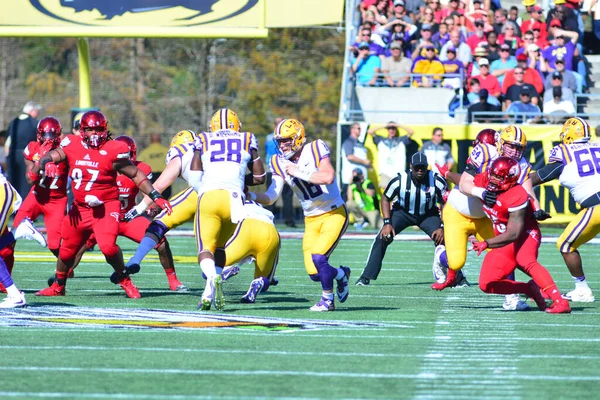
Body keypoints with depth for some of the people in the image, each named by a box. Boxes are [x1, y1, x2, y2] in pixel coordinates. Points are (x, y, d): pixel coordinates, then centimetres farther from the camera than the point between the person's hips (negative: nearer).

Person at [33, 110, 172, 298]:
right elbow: (50, 157, -5)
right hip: (80, 209, 4)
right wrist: (46, 164, -30)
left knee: (108, 246, -26)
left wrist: (156, 197, -11)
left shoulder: (113, 151, -11)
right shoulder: (72, 145, -2)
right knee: (66, 251, 16)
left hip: (105, 207, -4)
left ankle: (125, 280, -1)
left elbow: (136, 175, -5)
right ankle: (58, 286, 41)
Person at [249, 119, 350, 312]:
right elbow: (270, 197, -7)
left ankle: (327, 299, 3)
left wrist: (298, 172, -28)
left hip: (334, 214, -5)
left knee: (318, 258, -21)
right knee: (314, 273, -2)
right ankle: (341, 274, 31)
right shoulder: (280, 163, -2)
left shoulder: (315, 149, -16)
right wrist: (250, 195, -24)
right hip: (311, 220, 5)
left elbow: (328, 177, -31)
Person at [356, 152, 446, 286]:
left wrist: (442, 227, -18)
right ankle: (366, 277, -10)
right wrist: (387, 223, -18)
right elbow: (385, 199, -9)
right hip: (403, 212, 0)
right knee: (382, 238, -19)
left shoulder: (436, 181, -24)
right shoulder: (400, 180, -25)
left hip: (428, 214, 0)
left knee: (443, 240, -19)